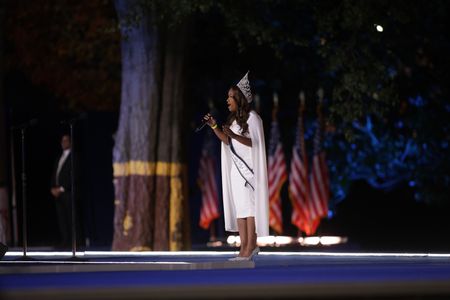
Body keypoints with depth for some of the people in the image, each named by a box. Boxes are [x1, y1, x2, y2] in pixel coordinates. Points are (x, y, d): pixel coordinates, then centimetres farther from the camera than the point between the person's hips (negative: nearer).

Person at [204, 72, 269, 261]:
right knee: (239, 208, 3)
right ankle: (245, 248, 2)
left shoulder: (252, 117, -7)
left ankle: (251, 247, -11)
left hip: (248, 168, -8)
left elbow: (254, 142, -15)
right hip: (236, 168, 8)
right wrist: (214, 127, 5)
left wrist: (234, 135, -28)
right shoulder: (234, 119, 17)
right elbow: (228, 142, 16)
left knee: (249, 207, -10)